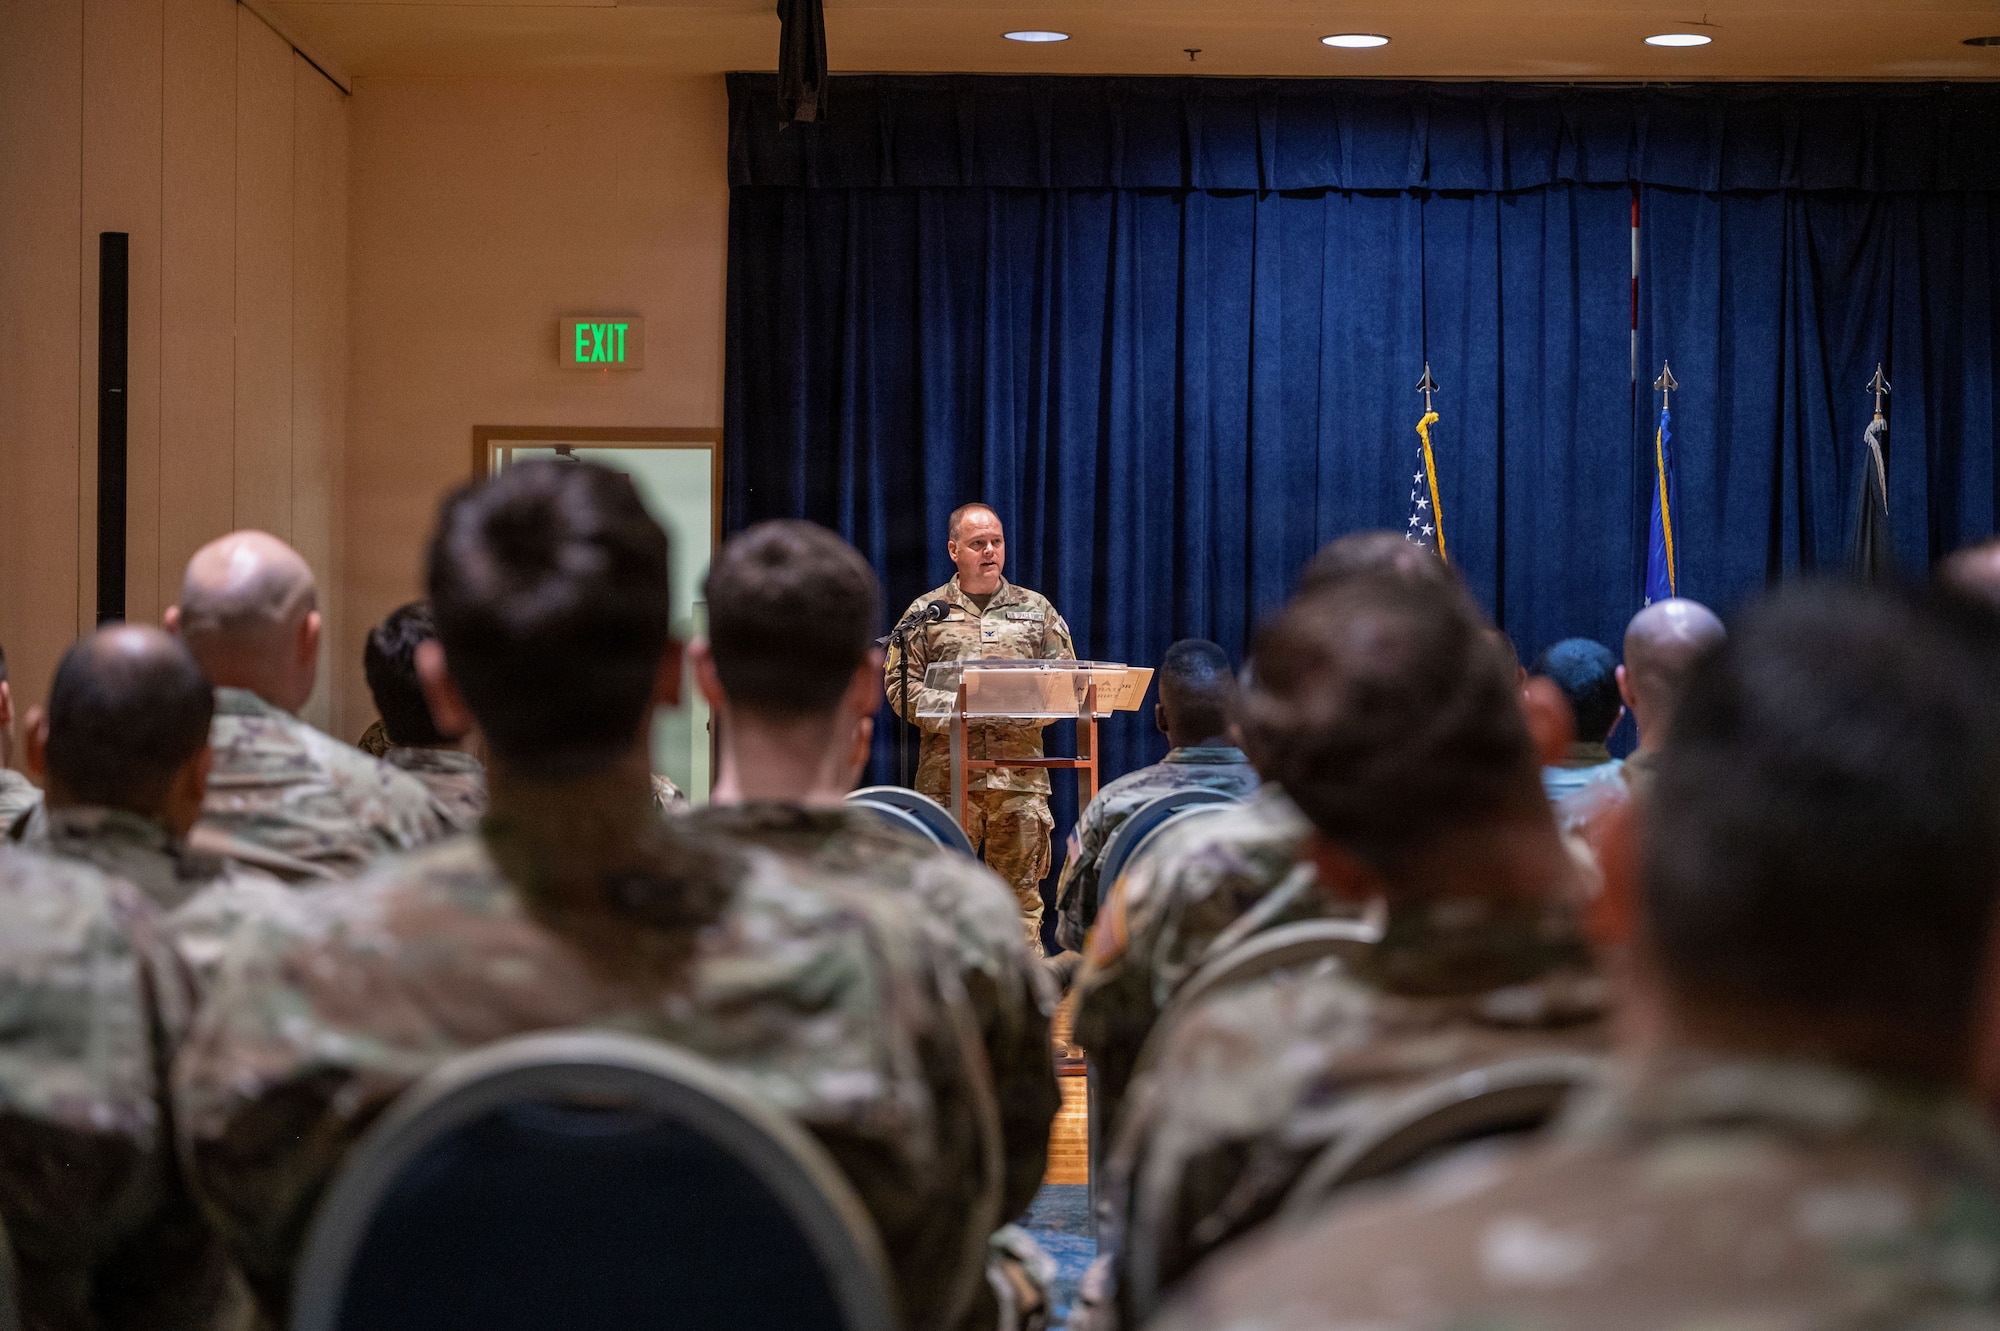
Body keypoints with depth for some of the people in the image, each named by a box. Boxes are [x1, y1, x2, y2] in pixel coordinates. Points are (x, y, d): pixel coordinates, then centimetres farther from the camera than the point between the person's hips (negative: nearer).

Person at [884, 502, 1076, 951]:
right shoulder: (927, 612, 11)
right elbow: (899, 681, 3)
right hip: (948, 773, -1)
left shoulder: (1036, 609, 17)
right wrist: (949, 714, -12)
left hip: (1021, 771, 2)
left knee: (1021, 888, 1)